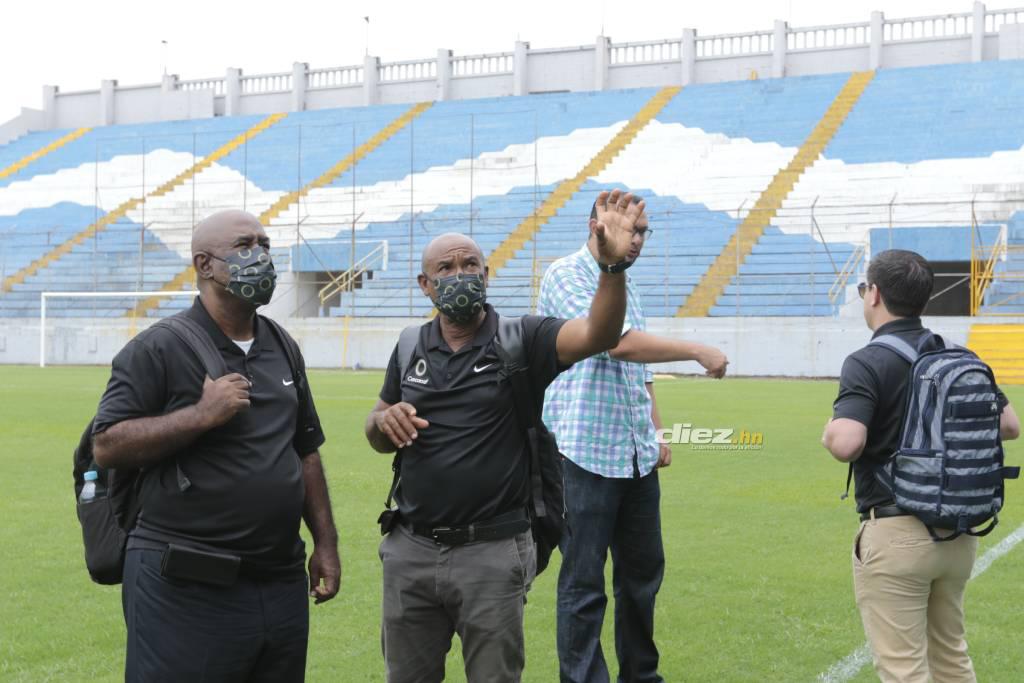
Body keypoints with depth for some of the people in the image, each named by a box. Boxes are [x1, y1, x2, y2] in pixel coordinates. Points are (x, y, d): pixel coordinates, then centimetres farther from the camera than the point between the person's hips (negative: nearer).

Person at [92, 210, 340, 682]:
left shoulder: (282, 348, 14)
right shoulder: (158, 349, -6)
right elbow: (106, 447, -12)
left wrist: (325, 543, 14)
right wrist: (202, 415, -19)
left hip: (282, 584, 6)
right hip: (186, 589, -6)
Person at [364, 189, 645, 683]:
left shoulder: (521, 341, -7)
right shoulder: (410, 349, 5)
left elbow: (597, 335, -25)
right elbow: (378, 437, 16)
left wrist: (612, 265, -43)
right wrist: (385, 420, -8)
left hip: (493, 553, -3)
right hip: (411, 550, 4)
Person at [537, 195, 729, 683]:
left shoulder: (626, 285, 17)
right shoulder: (567, 276, -10)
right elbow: (618, 343, -23)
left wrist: (657, 430, 18)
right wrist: (697, 351, -21)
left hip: (636, 454, 8)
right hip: (585, 454, -8)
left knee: (643, 570, 15)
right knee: (584, 581, -2)